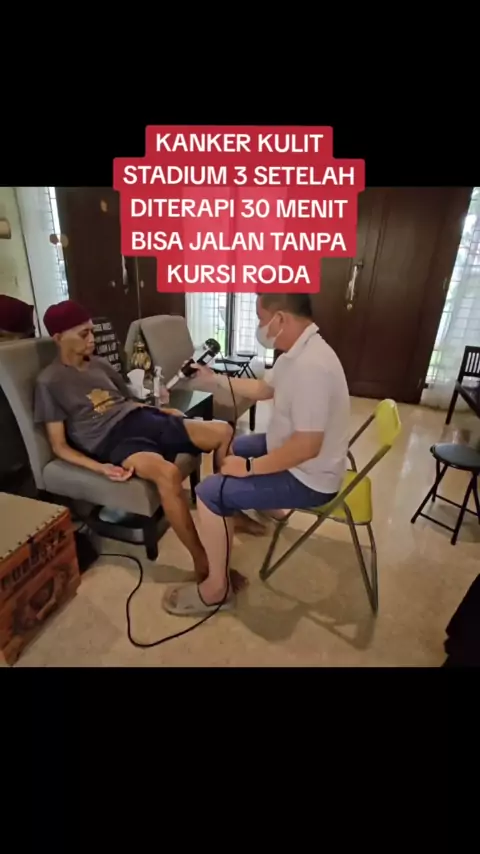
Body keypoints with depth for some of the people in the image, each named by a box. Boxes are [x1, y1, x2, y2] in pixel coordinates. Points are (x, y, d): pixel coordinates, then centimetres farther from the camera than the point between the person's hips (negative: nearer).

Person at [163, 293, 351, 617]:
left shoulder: (310, 366, -31)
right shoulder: (299, 351, 2)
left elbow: (307, 446, -33)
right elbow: (265, 389, 16)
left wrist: (249, 467, -23)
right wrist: (217, 380, 15)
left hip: (309, 479, -10)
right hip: (291, 451, 10)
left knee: (210, 493, -15)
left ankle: (216, 590, 3)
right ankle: (270, 505, 39)